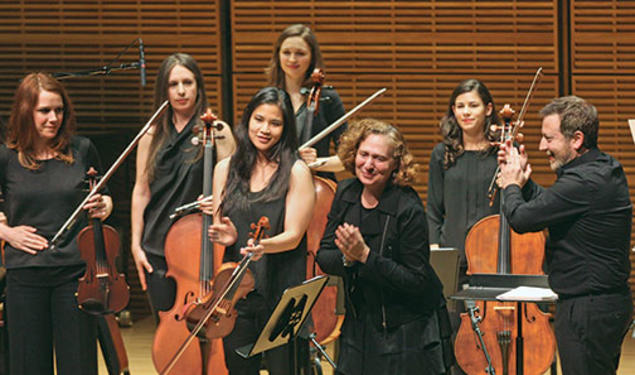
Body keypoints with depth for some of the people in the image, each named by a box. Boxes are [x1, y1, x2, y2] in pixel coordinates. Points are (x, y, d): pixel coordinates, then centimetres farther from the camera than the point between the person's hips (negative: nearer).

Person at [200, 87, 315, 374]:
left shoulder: (296, 172, -4)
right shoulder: (226, 169, 8)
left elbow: (292, 237, -8)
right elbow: (220, 231, 13)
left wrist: (262, 245, -28)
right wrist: (226, 237, -10)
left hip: (281, 292, -4)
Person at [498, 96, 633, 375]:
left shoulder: (585, 182, -24)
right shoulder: (605, 169, 9)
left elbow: (522, 218, -21)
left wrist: (511, 186, -2)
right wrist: (523, 181, 10)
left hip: (588, 310, -11)